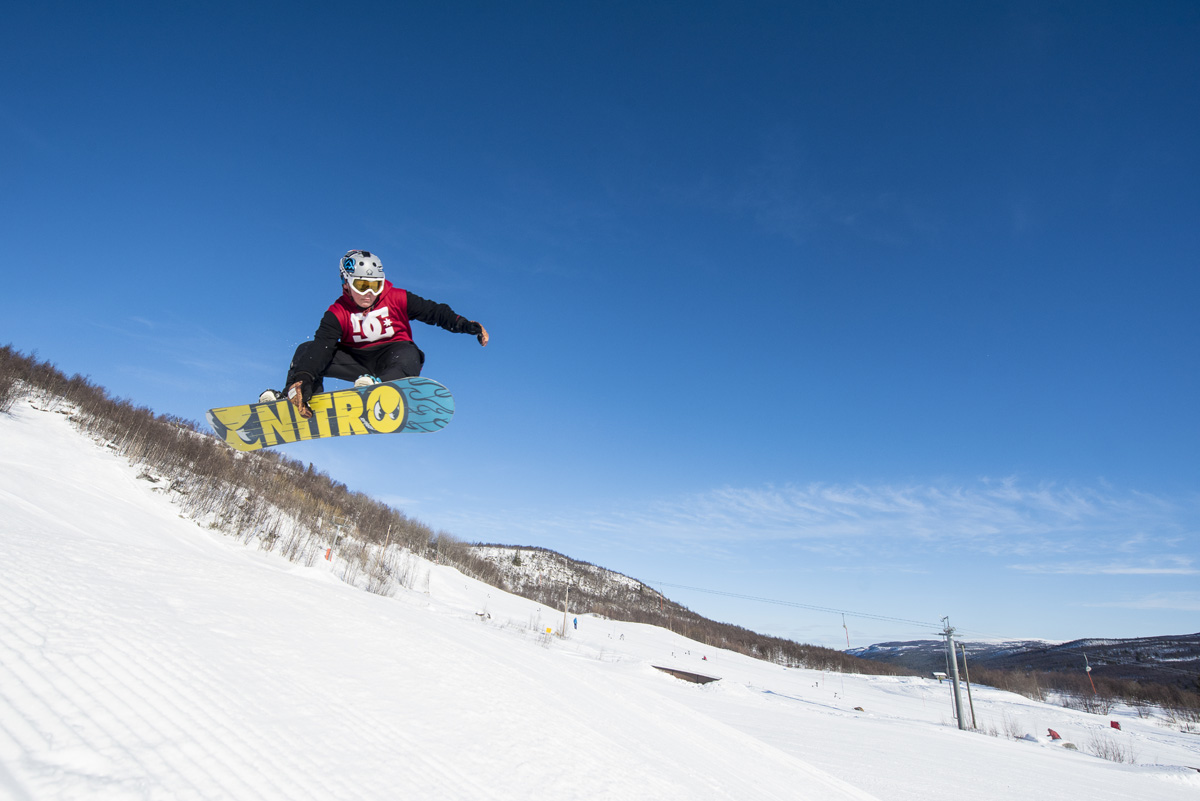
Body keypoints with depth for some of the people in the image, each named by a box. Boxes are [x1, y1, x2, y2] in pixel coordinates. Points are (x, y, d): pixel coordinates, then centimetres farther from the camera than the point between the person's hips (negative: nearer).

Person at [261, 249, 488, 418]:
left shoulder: (397, 299, -6)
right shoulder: (337, 313, -7)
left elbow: (435, 312, 0)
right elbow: (322, 345, -21)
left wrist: (467, 325, -11)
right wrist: (304, 377, -39)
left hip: (390, 357, -2)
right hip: (356, 361, 2)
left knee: (408, 353, -38)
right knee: (307, 351, -14)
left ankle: (381, 384, -65)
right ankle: (293, 397, -31)